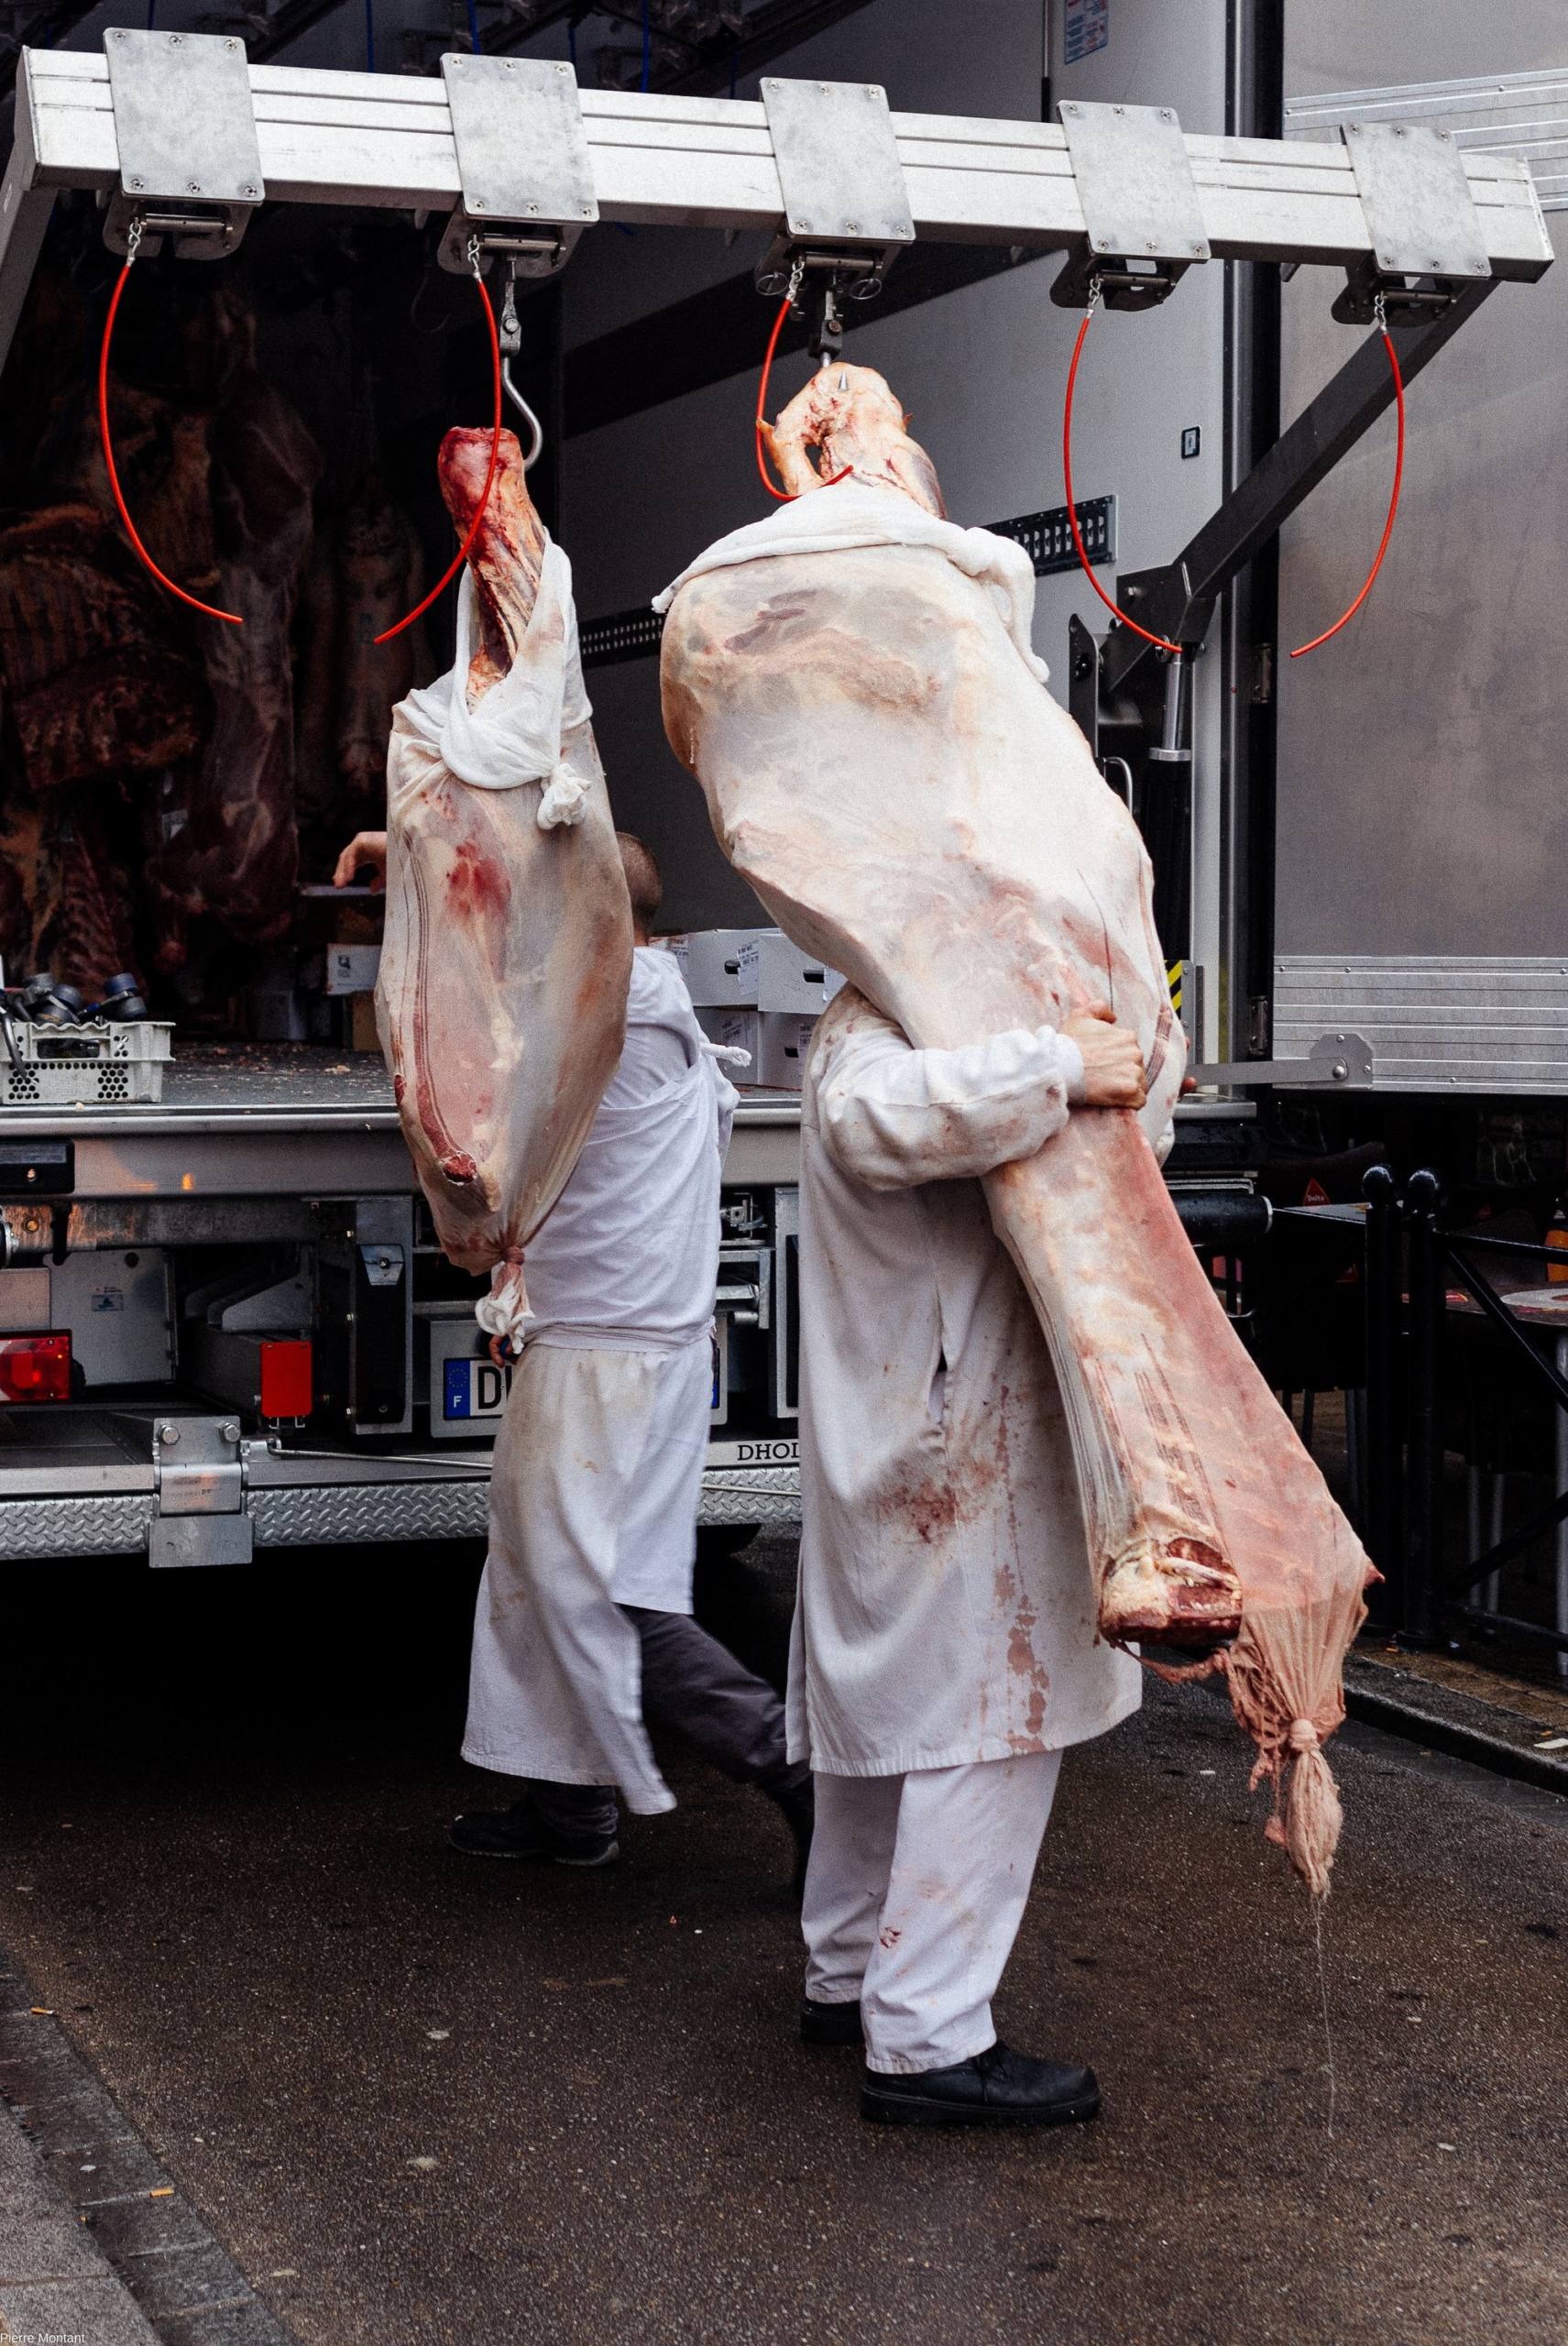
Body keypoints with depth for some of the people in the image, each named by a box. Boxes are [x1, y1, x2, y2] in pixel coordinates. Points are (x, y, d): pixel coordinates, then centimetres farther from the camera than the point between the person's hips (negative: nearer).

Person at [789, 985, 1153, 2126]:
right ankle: (929, 2040, -2)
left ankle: (850, 1977, 33)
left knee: (888, 1707, 19)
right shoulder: (874, 1034, -17)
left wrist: (1104, 1055, 6)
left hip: (896, 1449, 11)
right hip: (957, 1452, -11)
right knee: (986, 1727, -7)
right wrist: (1060, 1065, -34)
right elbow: (877, 1115, -42)